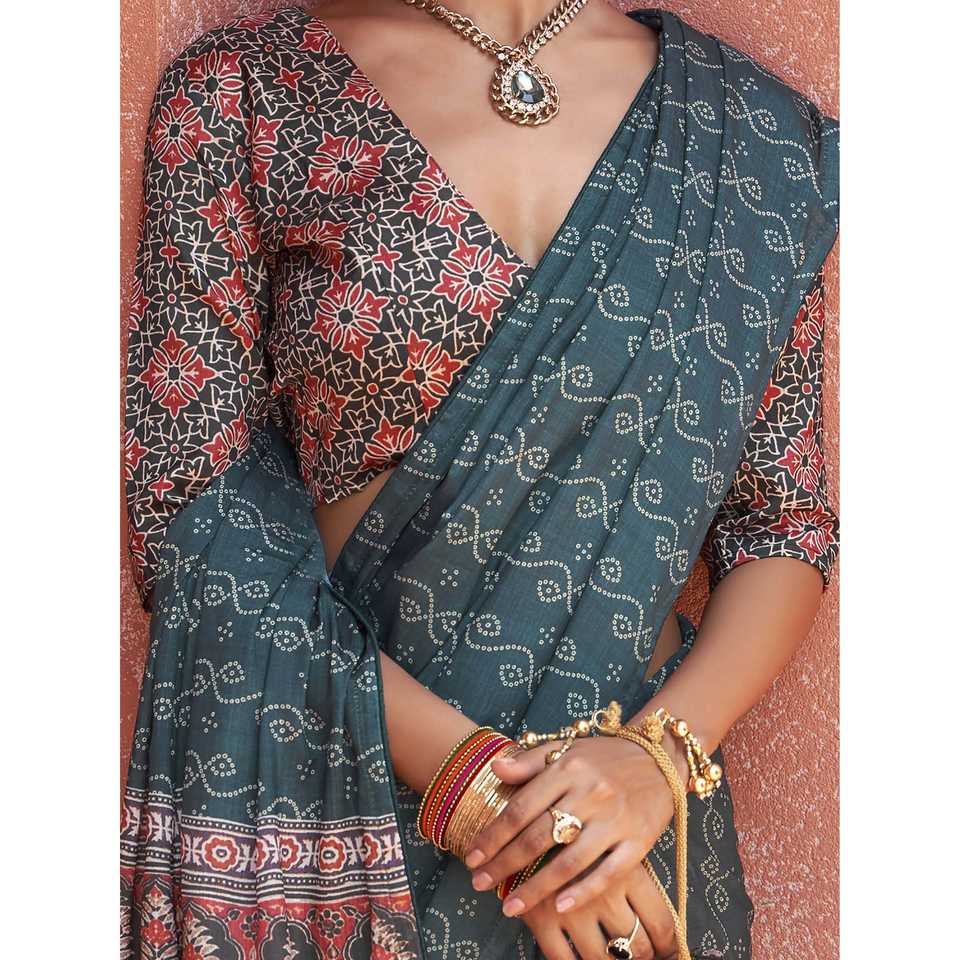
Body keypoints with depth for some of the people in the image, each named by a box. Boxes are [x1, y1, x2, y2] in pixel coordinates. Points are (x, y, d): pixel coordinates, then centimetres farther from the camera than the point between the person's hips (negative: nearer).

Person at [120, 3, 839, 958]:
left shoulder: (747, 126, 0)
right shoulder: (242, 87, -7)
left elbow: (786, 520, 2)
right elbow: (183, 503, -11)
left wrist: (662, 751, -16)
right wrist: (468, 777, -18)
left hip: (637, 816, 2)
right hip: (338, 799, -1)